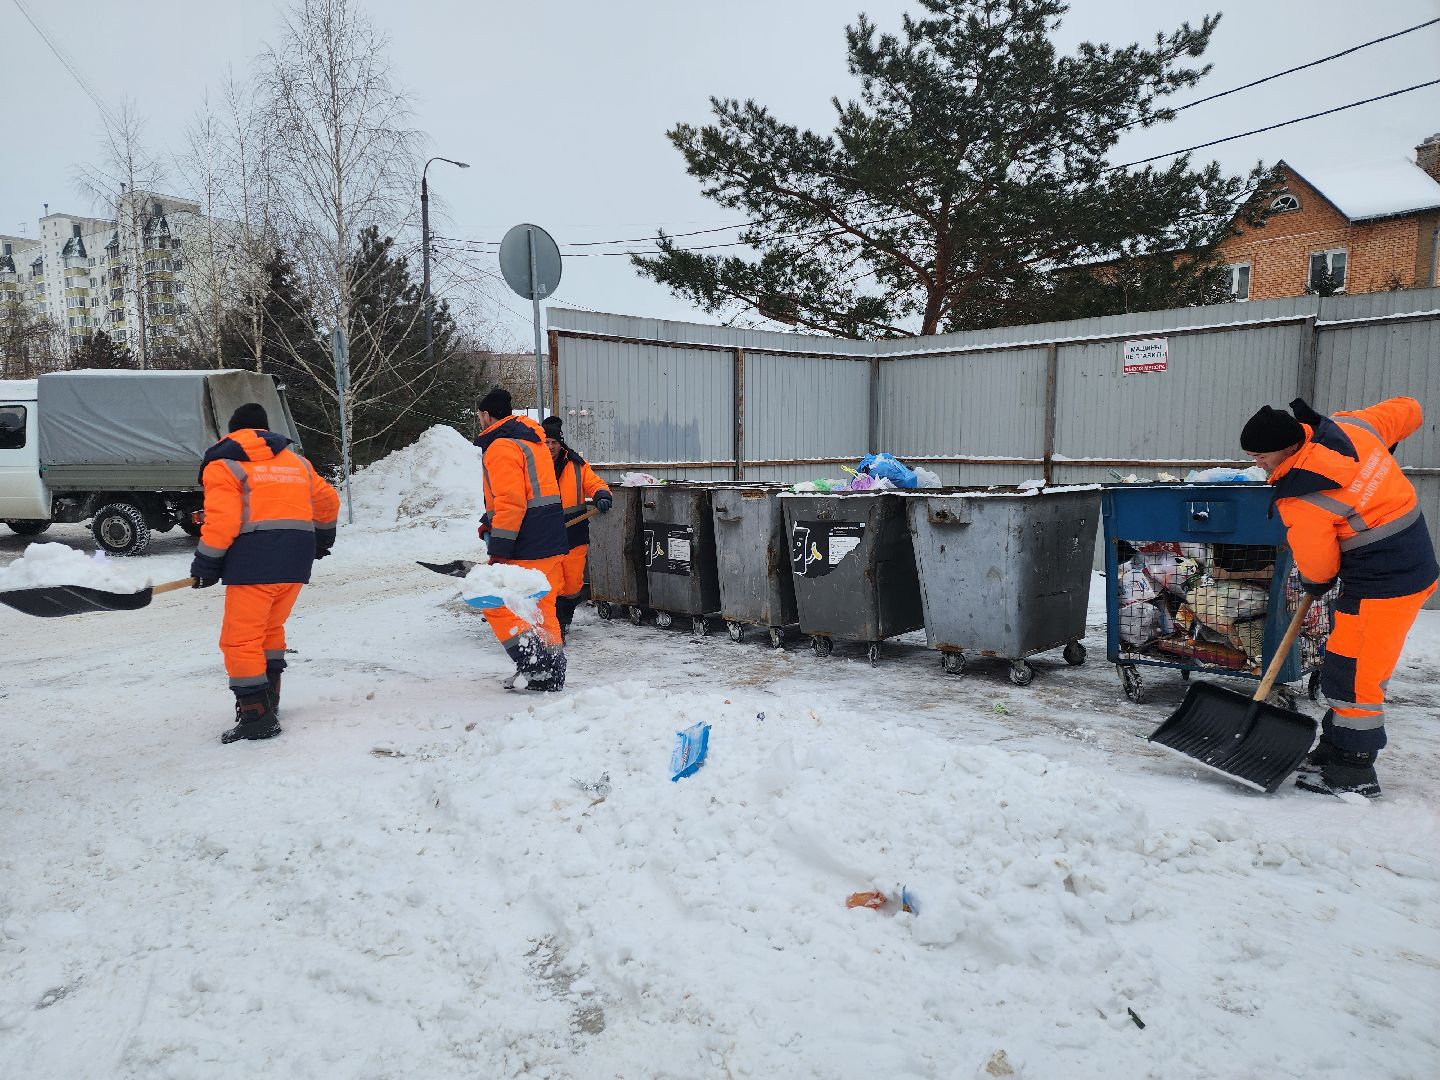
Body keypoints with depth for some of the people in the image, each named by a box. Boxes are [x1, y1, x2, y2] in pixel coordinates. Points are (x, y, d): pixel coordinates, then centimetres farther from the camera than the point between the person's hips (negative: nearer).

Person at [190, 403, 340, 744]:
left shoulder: (222, 466, 2)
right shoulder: (295, 461, 20)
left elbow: (222, 522, -10)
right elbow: (328, 502, 27)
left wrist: (205, 566, 1)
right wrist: (322, 538, 44)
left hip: (254, 562, -6)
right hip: (296, 561, 7)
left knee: (241, 639, 0)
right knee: (270, 629, 22)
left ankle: (257, 716, -2)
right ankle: (268, 700, 27)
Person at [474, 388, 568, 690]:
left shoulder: (500, 447, -12)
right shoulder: (529, 440, 20)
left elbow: (512, 501, -21)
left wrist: (499, 548, -20)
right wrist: (490, 521, 20)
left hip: (526, 548, -9)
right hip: (551, 542, 9)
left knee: (497, 603, -1)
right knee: (541, 606, 14)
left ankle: (534, 662, -5)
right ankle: (549, 673, 18)